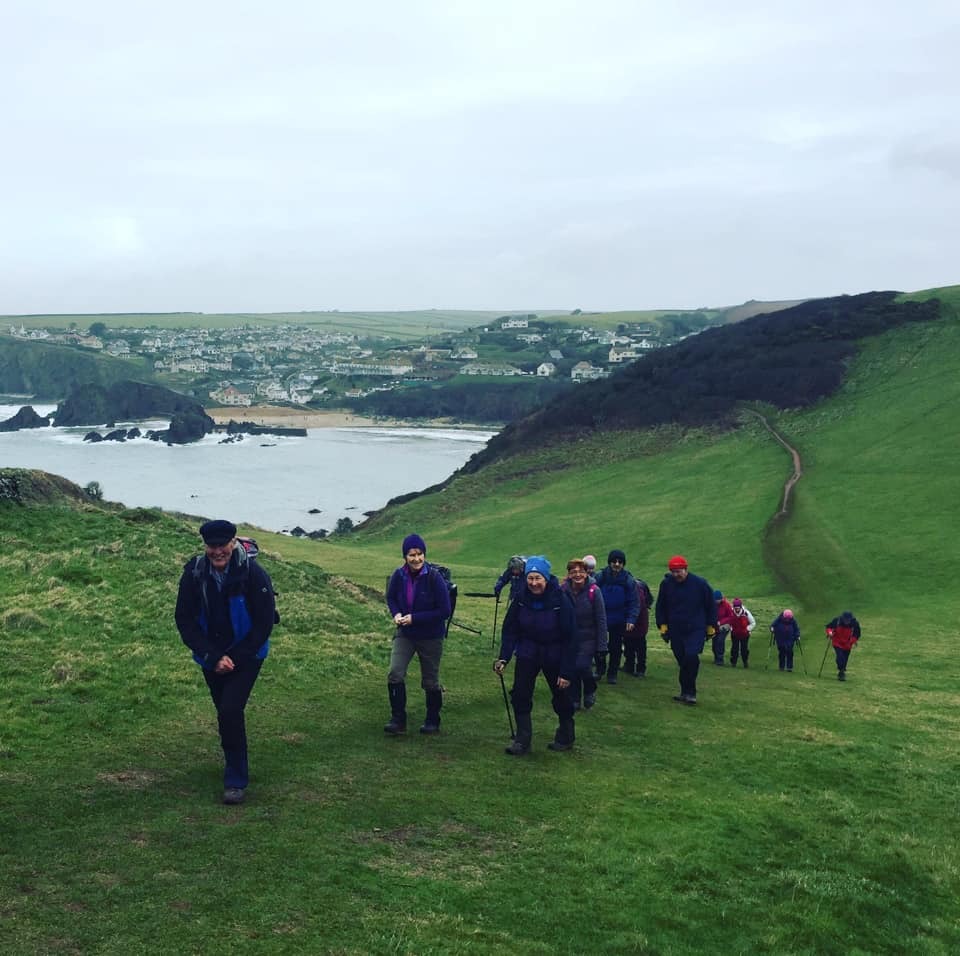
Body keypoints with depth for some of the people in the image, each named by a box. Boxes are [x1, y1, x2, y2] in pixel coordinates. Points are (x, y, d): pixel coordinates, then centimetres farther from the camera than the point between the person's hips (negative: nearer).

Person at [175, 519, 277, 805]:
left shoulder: (253, 574, -20)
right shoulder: (193, 573, -12)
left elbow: (264, 623, -14)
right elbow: (184, 620, -8)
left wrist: (235, 658, -14)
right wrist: (213, 657, -15)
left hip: (246, 656, -4)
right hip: (211, 658, 4)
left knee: (230, 711, -16)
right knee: (225, 714, 15)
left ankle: (236, 780, -5)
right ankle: (235, 767, 38)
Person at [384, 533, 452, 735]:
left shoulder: (434, 577, -20)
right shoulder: (399, 575, -9)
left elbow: (444, 611, -17)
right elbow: (391, 597, 11)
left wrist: (415, 618, -20)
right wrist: (396, 614, -10)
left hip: (431, 637, -3)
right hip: (405, 634, 3)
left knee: (430, 682, 10)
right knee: (395, 674, -13)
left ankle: (432, 722, 29)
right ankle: (398, 720, 0)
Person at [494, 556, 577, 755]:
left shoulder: (561, 601, -21)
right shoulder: (521, 599, -12)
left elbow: (570, 638, -18)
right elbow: (510, 630, -6)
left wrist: (567, 671, -18)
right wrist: (503, 657, -18)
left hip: (554, 657, -2)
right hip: (527, 655, 2)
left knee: (561, 697, 13)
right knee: (520, 695, -7)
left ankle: (565, 738, 35)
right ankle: (522, 741, 5)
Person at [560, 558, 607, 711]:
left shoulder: (594, 591, -14)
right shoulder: (563, 590, -8)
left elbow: (601, 620, -10)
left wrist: (602, 645, -11)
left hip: (588, 638, -3)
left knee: (582, 666, -14)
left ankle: (590, 692, 15)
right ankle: (574, 700, 25)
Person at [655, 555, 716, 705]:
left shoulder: (700, 584, -6)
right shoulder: (666, 584, 0)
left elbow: (711, 606, 5)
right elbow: (660, 607, 12)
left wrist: (711, 627, 6)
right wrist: (663, 626, 7)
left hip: (696, 630, -3)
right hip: (676, 631, 3)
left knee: (691, 656, -21)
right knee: (682, 662, 6)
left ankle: (688, 692, -11)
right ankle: (687, 692, 19)